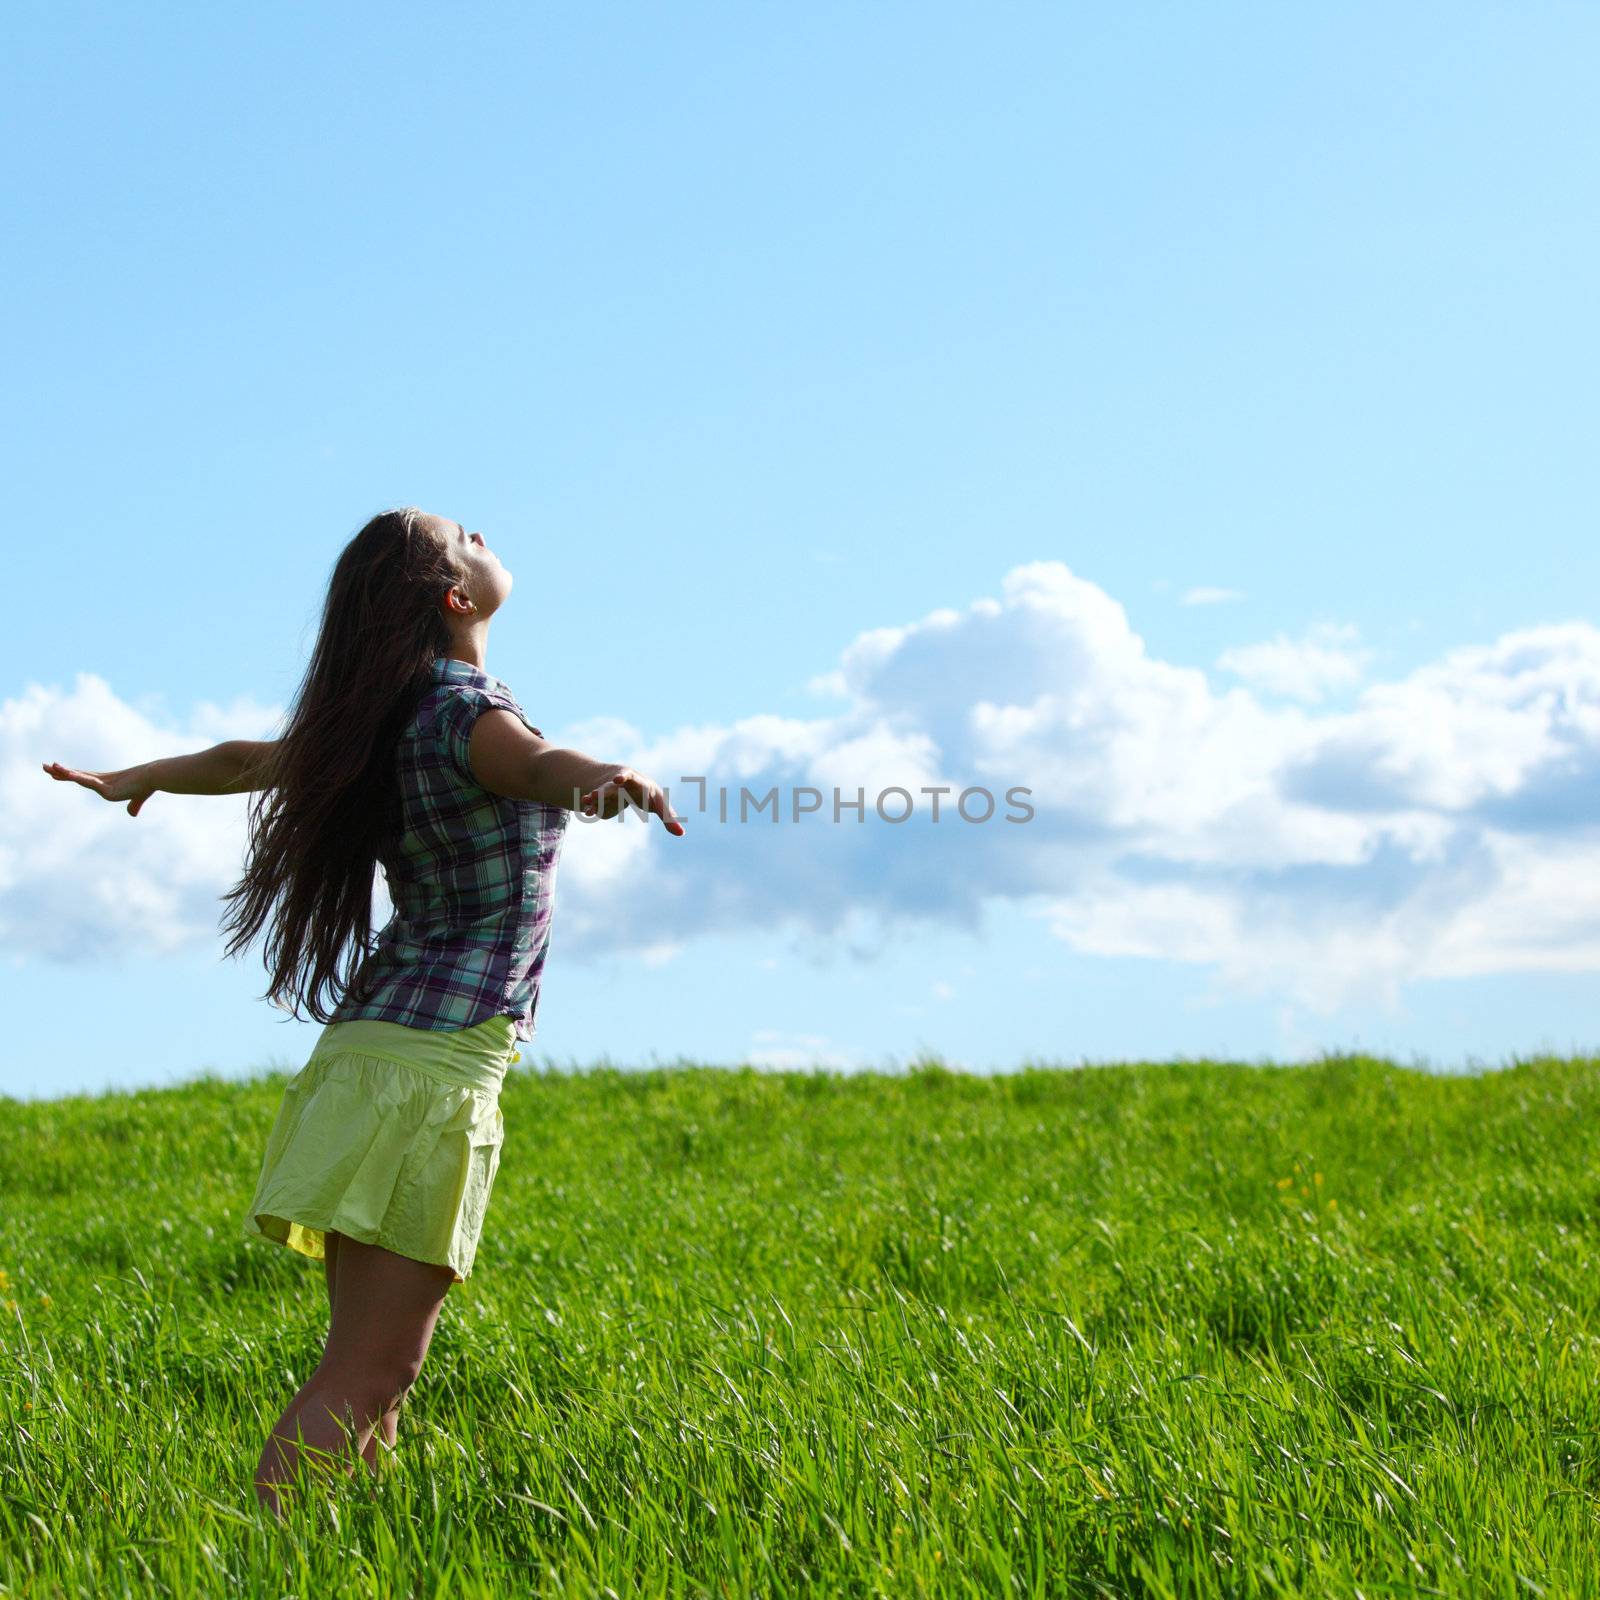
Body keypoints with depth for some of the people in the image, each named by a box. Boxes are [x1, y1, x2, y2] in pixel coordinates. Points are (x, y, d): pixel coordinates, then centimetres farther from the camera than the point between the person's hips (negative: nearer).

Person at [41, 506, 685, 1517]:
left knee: (381, 1370, 9)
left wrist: (138, 778, 50)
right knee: (365, 1377, -12)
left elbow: (246, 761, 30)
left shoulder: (389, 721, 14)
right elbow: (535, 763, -35)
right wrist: (603, 778, -58)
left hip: (378, 1044, 9)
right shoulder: (466, 707, -10)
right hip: (435, 1062, -9)